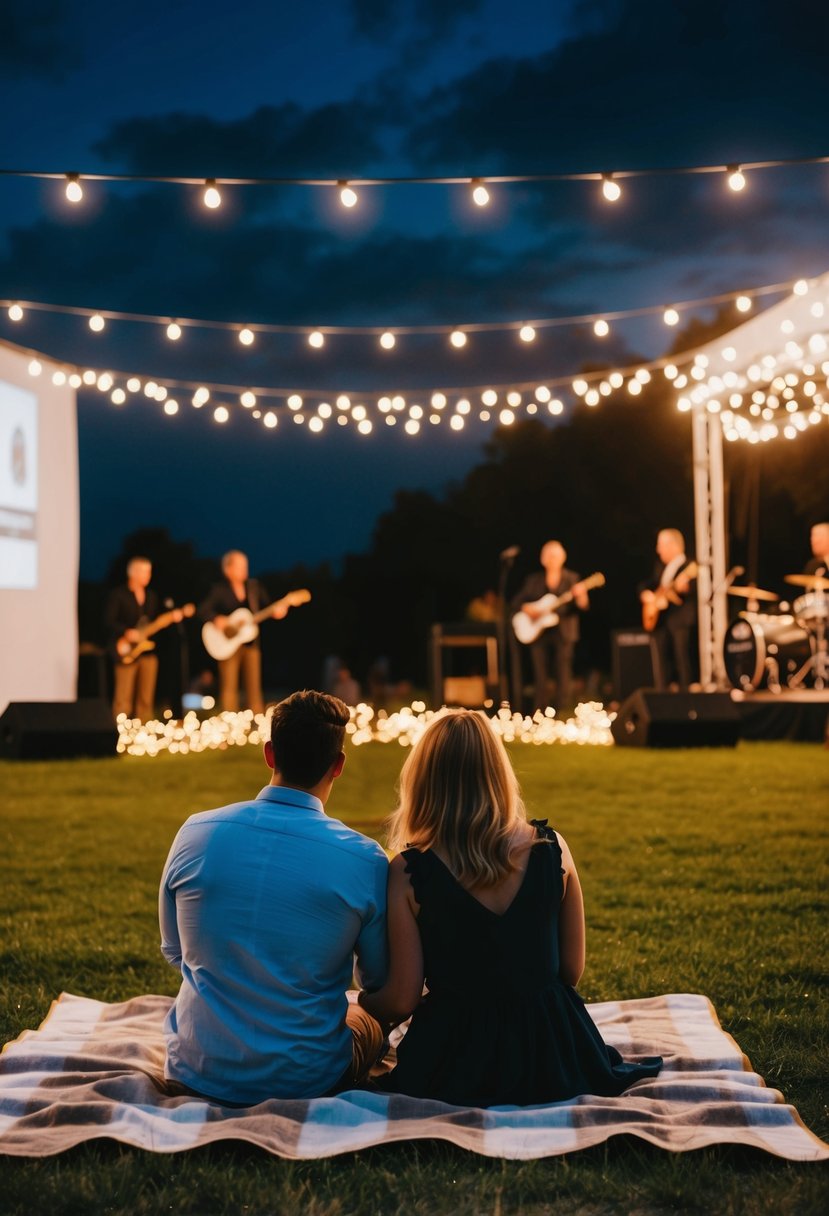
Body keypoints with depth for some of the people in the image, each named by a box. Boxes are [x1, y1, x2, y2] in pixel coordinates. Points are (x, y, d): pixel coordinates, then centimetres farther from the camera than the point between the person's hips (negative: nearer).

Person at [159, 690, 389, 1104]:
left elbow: (175, 951, 7)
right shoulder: (365, 860, -17)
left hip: (195, 1074, 3)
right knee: (368, 1024, 30)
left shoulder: (195, 833, -10)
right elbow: (378, 980, 1)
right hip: (304, 1081, -3)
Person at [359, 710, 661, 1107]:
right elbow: (572, 970, 2)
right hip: (551, 1057, 4)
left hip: (455, 1066, -4)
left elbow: (401, 1001, -9)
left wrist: (362, 1000, 15)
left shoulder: (409, 873, -14)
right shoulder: (551, 848, -7)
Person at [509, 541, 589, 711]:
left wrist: (580, 596, -29)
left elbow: (583, 606, -6)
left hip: (563, 631, -2)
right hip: (537, 631, 2)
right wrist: (527, 609, -11)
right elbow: (515, 603, 10)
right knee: (539, 675, 2)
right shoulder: (533, 580, 9)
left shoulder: (572, 579, 4)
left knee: (563, 674, -5)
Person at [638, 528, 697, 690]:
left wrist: (684, 587, -41)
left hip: (681, 619, -7)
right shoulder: (660, 566, 17)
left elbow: (695, 590, -20)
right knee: (662, 660, 8)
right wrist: (645, 593, 2)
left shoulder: (689, 567, -7)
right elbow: (646, 584, 23)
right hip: (660, 620, 7)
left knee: (682, 659, -9)